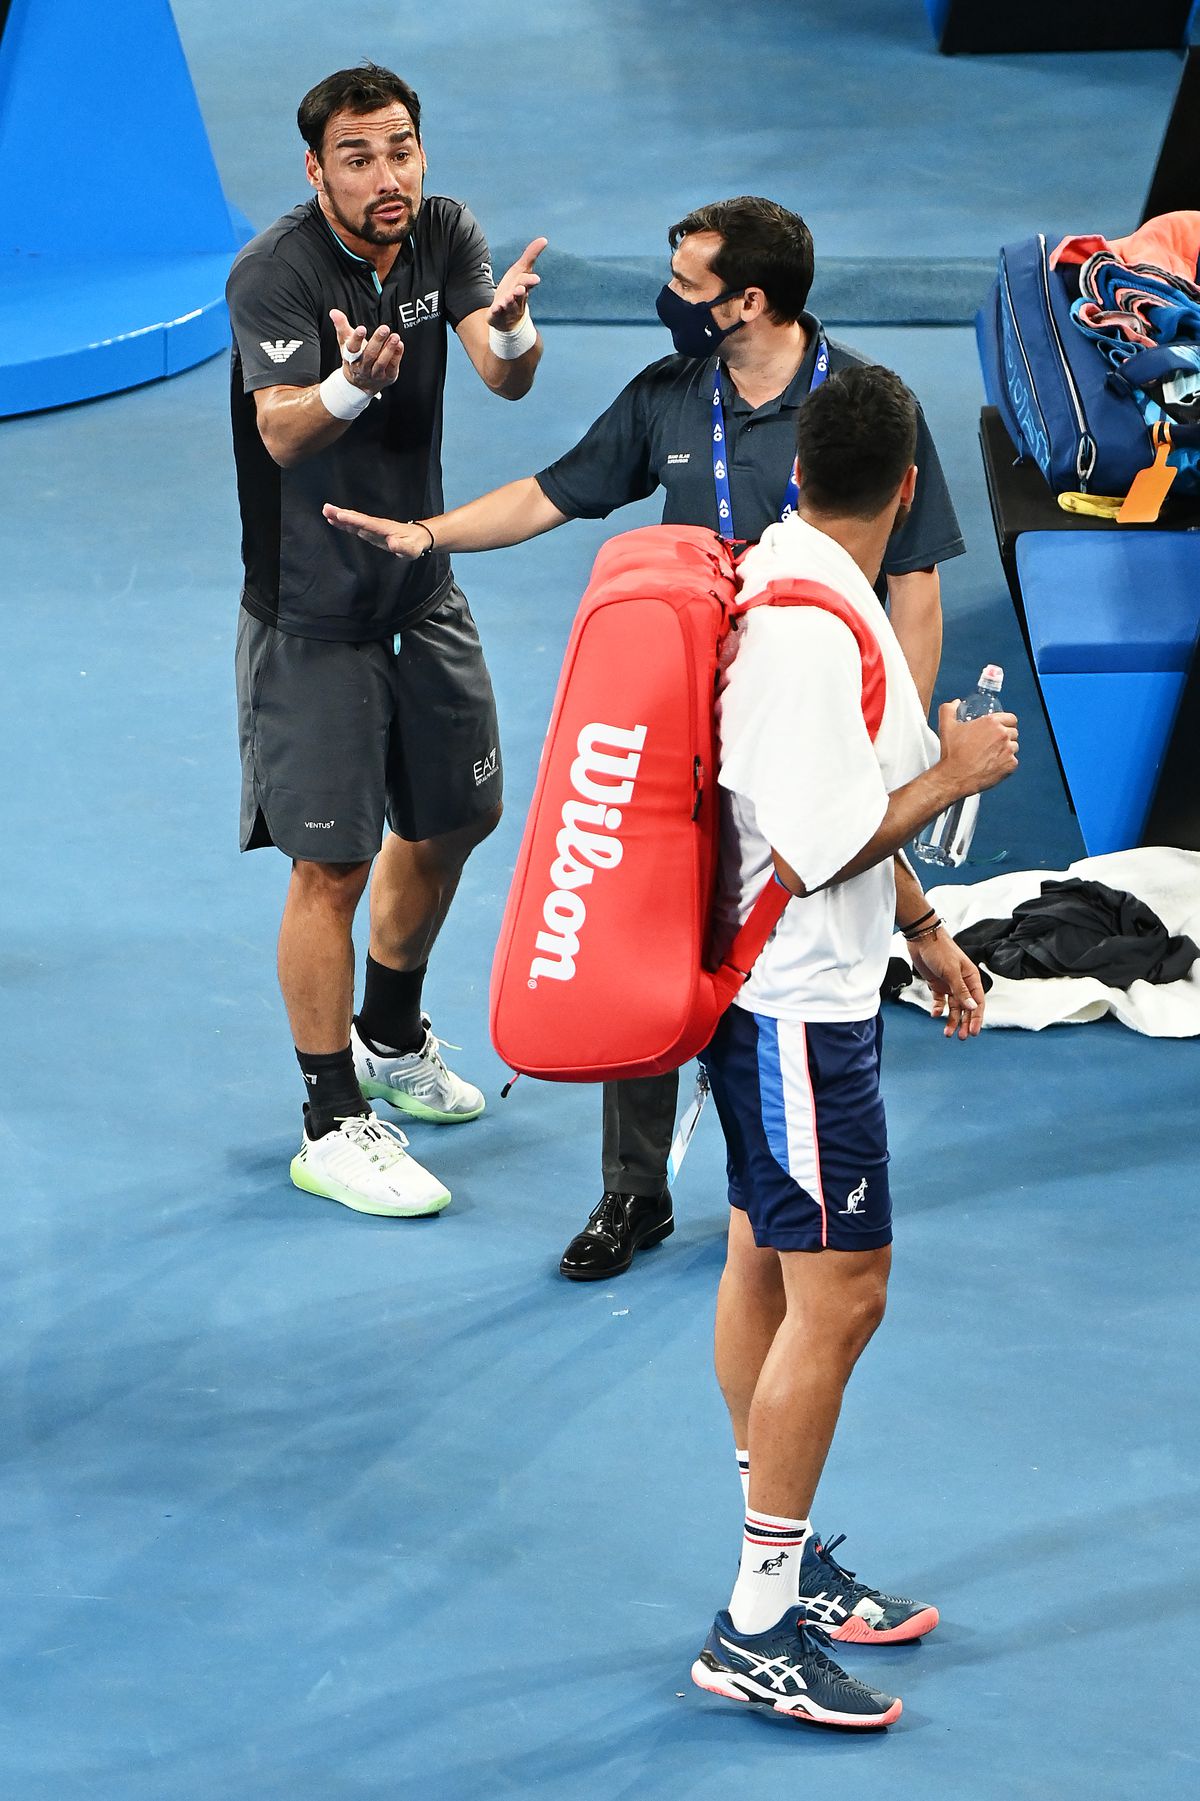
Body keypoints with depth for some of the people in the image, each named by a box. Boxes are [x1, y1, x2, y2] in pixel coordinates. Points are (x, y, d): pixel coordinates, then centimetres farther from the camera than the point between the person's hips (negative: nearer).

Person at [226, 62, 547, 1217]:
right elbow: (282, 432, -33)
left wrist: (509, 327, -38)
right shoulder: (274, 272, -21)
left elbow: (507, 380, -15)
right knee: (333, 863, -7)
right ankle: (333, 1125, 3)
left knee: (450, 818, 20)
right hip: (312, 611, -7)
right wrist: (353, 383, -54)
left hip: (422, 591, 7)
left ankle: (391, 1038, 43)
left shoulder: (443, 236, -3)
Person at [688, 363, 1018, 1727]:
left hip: (779, 993, 10)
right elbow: (818, 848, -26)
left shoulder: (779, 582, 8)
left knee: (767, 1266, 17)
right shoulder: (815, 630, -25)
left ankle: (786, 1562, 28)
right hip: (799, 1008, -10)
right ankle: (757, 1628, -3)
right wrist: (956, 772, -13)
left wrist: (923, 931, 25)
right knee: (839, 1295, -7)